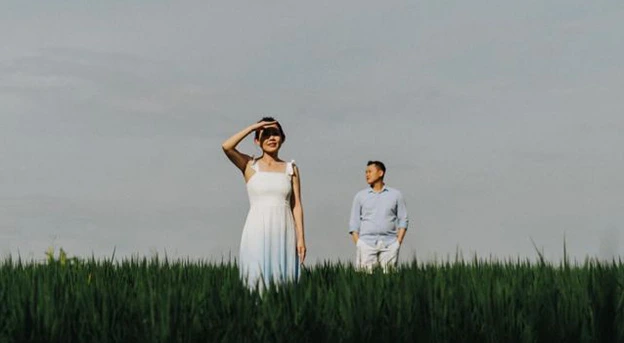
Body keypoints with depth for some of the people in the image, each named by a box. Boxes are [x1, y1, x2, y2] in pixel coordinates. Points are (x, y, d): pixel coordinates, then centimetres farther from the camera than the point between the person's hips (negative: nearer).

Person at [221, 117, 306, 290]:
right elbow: (227, 147, -12)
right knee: (257, 277, -6)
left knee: (283, 278, 0)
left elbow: (297, 206, 7)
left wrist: (301, 238, -1)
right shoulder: (250, 165, 5)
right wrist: (253, 127, -6)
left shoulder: (291, 169, 11)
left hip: (283, 232, 2)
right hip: (258, 231, -2)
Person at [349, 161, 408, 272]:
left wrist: (398, 242, -2)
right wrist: (357, 244, -2)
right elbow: (354, 222, 11)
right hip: (366, 243, 0)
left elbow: (403, 220, 10)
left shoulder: (395, 195, 11)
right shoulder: (360, 196, 12)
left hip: (389, 243, 0)